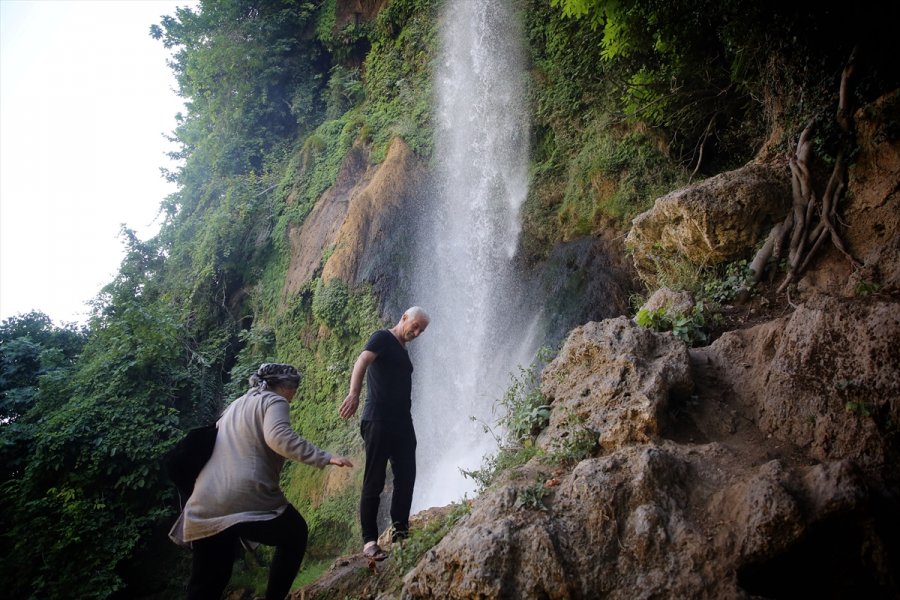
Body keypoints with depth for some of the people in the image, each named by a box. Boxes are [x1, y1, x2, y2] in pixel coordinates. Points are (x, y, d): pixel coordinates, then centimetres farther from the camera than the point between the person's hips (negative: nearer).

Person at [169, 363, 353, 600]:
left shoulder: (235, 406, 29)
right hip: (247, 498, -7)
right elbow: (278, 436, -19)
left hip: (205, 506, 8)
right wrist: (324, 458, -21)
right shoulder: (274, 401, 2)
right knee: (295, 535, 19)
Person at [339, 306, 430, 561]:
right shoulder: (383, 337, -4)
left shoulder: (402, 351, 22)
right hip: (378, 421, -8)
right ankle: (369, 540, 0)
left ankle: (399, 531, 17)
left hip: (402, 422, 8)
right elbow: (362, 361, -22)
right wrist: (354, 393, -40)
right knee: (374, 481, -5)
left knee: (406, 477, 7)